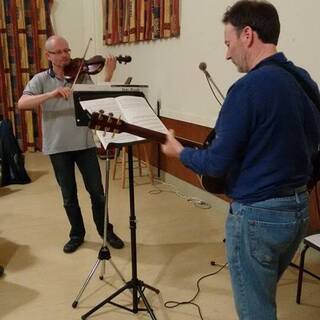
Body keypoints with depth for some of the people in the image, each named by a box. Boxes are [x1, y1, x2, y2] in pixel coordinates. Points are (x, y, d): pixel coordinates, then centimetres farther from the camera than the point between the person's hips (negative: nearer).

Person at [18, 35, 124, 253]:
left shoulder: (82, 75, 4)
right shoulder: (41, 79, 0)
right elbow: (22, 103, -15)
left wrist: (109, 74, -18)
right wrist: (52, 94, -28)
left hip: (85, 144, 1)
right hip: (58, 147, 0)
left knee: (97, 191, 7)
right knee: (69, 196, 12)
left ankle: (106, 231, 26)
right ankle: (77, 234, 31)